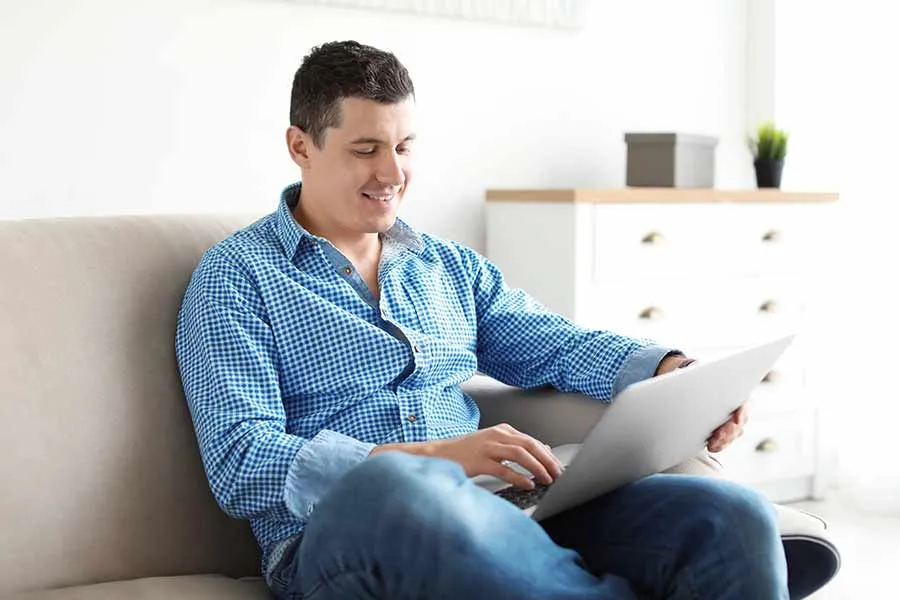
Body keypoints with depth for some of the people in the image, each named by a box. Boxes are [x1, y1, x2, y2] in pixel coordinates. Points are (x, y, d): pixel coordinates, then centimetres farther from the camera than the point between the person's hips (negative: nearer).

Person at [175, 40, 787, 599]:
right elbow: (240, 463, -8)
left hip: (496, 512, 4)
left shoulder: (452, 266, 24)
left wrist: (678, 371, -7)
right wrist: (434, 458, -19)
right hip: (339, 538, -4)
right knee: (396, 488, -43)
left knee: (734, 518, -23)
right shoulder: (237, 277, 4)